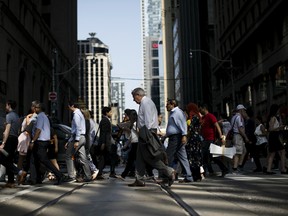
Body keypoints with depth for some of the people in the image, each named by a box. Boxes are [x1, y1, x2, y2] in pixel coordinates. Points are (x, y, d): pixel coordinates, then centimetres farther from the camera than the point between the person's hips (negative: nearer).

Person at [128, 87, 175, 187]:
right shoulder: (144, 103, 19)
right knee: (140, 157, 11)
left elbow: (148, 120, -19)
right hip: (144, 133, 10)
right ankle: (139, 180, 14)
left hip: (147, 132, -10)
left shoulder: (145, 103, -11)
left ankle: (169, 172, -4)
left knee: (150, 157, -8)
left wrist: (147, 135, -21)